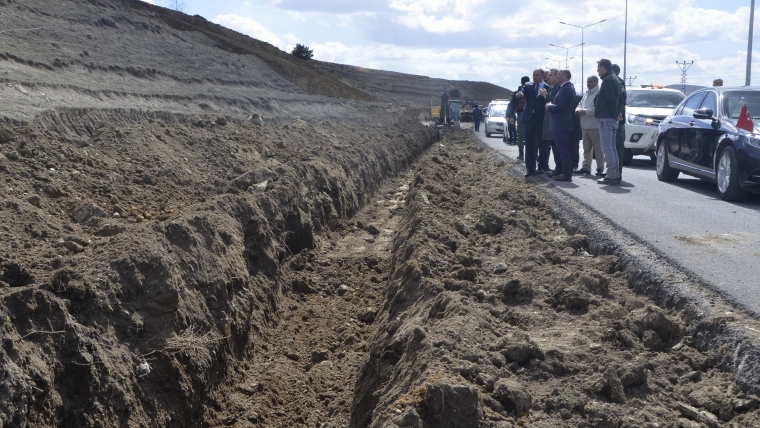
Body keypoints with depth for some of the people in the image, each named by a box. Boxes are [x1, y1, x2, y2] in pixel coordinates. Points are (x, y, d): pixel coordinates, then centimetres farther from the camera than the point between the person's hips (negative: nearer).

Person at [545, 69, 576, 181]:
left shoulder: (566, 89, -16)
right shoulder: (567, 87, 17)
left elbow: (560, 106, -23)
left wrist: (549, 107, -9)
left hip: (561, 124, -11)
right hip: (562, 123, 11)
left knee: (562, 149, -9)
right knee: (563, 149, 15)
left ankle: (566, 173, -9)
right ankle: (565, 171, 22)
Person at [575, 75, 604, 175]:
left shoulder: (599, 93, -8)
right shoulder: (586, 94, 21)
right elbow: (580, 105, 21)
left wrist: (585, 111, -19)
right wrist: (578, 110, -2)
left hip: (595, 125, -8)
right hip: (585, 125, 8)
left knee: (598, 148, -3)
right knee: (586, 148, 11)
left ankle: (600, 169, 0)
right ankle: (586, 167, 16)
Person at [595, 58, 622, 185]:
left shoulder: (608, 80, -13)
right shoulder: (614, 79, 19)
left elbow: (611, 100, -20)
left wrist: (615, 114, -13)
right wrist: (617, 113, 8)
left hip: (606, 118, -10)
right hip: (611, 119, 10)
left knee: (607, 148, -9)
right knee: (612, 148, 12)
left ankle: (612, 176, -10)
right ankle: (615, 175, 14)